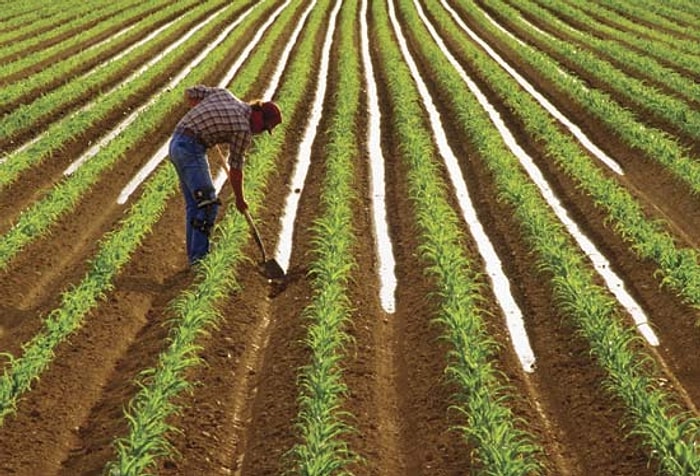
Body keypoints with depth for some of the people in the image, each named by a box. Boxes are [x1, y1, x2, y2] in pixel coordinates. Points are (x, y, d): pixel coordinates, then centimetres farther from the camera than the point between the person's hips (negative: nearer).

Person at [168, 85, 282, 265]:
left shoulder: (224, 93, 8)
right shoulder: (243, 130, -10)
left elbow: (189, 93, 13)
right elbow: (235, 170, -1)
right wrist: (240, 200, 13)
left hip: (176, 143, 9)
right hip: (192, 150, -9)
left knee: (194, 204, 13)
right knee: (209, 204, -8)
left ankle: (194, 254, 16)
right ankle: (199, 257, -10)